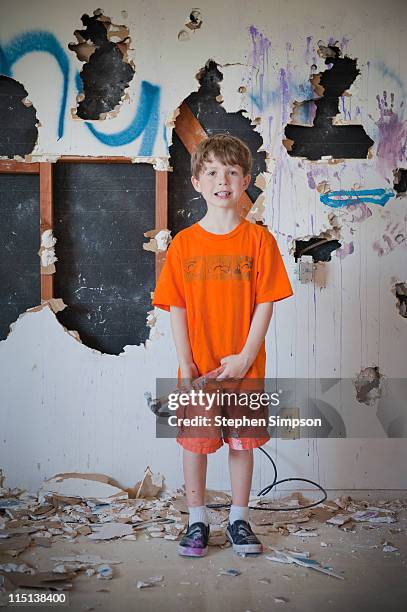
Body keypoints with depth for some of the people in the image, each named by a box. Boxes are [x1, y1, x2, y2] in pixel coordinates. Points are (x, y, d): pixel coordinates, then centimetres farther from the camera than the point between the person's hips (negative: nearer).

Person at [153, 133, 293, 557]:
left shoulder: (258, 239, -2)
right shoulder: (183, 243, 0)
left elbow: (264, 303, -4)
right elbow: (177, 309, -1)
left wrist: (245, 357, -12)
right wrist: (186, 364, -8)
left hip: (244, 366, 0)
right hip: (197, 368, 1)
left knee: (242, 442, 11)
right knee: (194, 444, 8)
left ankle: (238, 520, 29)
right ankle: (197, 522, 26)